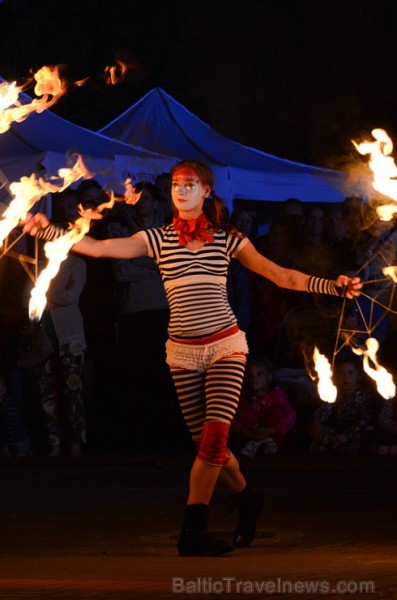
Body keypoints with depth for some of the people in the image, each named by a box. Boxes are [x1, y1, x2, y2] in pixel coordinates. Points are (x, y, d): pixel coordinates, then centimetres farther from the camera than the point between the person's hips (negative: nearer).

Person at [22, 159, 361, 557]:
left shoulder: (226, 239, 5)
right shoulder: (157, 240, 5)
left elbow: (279, 275, 3)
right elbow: (97, 248, -4)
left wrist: (333, 286, -7)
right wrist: (49, 231, -17)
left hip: (225, 345, -1)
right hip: (183, 351, 1)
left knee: (214, 438, -15)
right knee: (208, 443, 3)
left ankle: (193, 532, -12)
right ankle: (247, 504, 28)